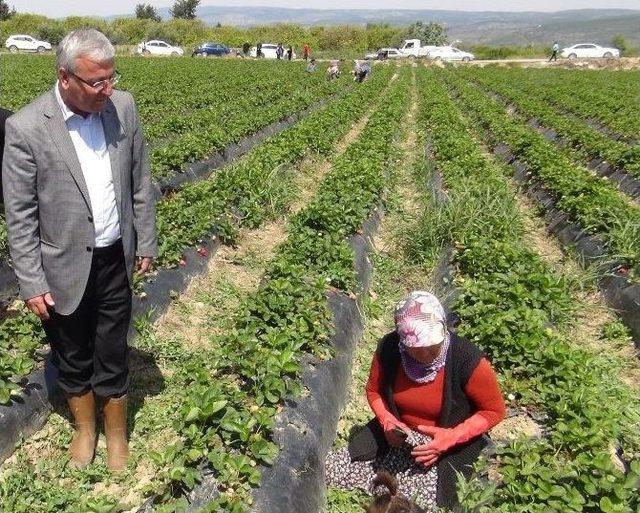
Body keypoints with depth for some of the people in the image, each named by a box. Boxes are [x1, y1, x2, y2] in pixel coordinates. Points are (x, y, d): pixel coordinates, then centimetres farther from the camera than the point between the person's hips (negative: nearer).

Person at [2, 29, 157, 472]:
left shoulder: (123, 106, -7)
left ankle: (117, 435, 37)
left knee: (113, 357, 15)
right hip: (64, 269, -2)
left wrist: (146, 242, 7)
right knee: (73, 361, 18)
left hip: (115, 261, 2)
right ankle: (84, 429, 44)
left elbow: (140, 182, 4)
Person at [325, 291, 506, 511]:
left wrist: (451, 438, -25)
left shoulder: (467, 360, -27)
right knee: (330, 470, -7)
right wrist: (387, 422, -17)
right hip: (399, 433, 4)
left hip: (452, 443, -3)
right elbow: (374, 391, 3)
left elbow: (495, 410, -12)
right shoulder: (388, 348, -17)